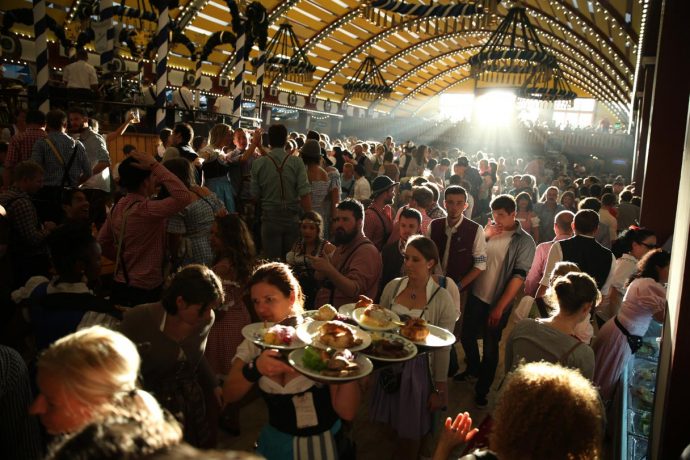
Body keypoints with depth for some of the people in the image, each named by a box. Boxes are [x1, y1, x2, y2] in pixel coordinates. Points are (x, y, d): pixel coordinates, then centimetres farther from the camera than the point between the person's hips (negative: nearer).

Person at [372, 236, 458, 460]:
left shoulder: (442, 300, -13)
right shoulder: (393, 287, -3)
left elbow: (443, 349, -9)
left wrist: (440, 389, -5)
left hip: (418, 370, -3)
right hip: (389, 366, 3)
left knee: (409, 437, 9)